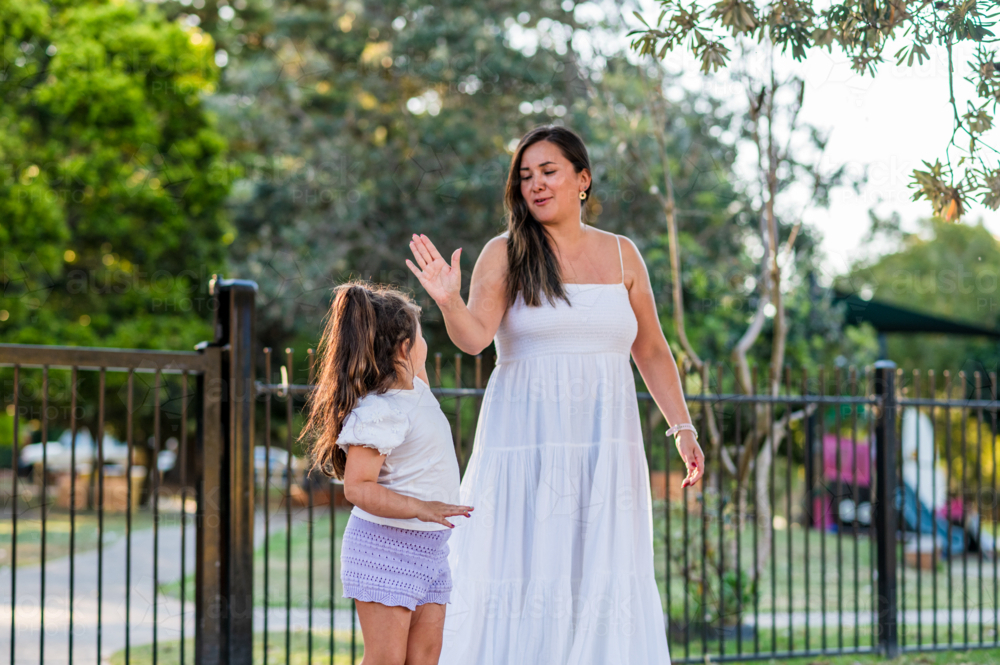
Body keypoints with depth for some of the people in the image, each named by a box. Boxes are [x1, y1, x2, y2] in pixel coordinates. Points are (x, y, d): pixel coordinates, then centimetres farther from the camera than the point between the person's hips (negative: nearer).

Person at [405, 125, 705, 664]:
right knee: (521, 574, -4)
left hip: (606, 444, 3)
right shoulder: (505, 255, 1)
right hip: (526, 441, -2)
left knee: (603, 578, 1)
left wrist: (682, 428, 11)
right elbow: (474, 337, -13)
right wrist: (448, 301, -33)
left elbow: (651, 352, 16)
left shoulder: (620, 255, 10)